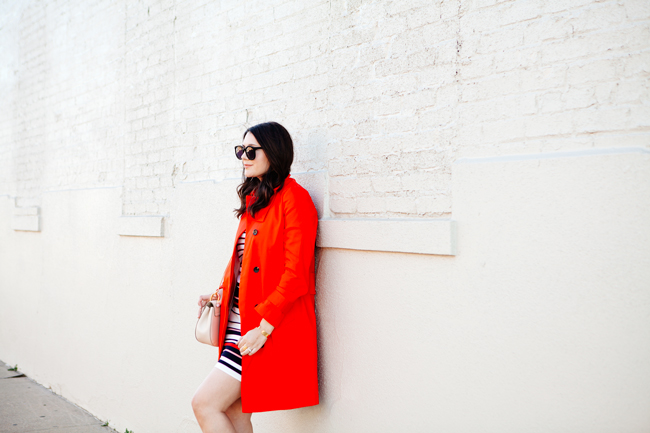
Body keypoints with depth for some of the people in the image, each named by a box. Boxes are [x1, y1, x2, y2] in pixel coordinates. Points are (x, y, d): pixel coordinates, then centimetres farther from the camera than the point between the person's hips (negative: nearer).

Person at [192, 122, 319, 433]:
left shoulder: (293, 198, -12)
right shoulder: (254, 200, 16)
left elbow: (295, 275, -18)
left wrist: (264, 327, -20)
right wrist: (220, 294, 8)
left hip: (269, 329, -8)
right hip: (240, 321, 9)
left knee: (205, 404, -10)